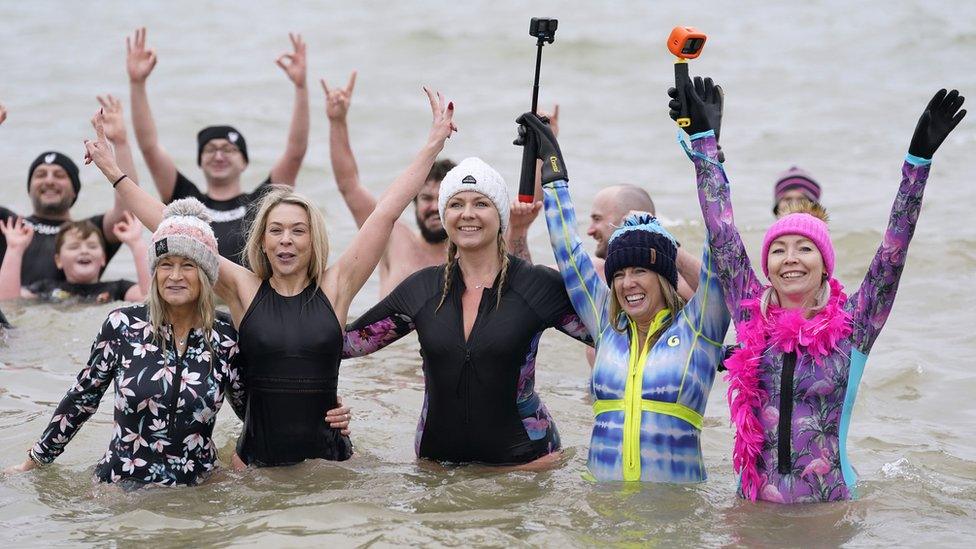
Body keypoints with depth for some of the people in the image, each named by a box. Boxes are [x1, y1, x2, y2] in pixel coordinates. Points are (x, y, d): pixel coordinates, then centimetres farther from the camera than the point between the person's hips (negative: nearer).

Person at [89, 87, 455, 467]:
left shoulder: (334, 289, 1)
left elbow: (386, 214, 1)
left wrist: (434, 144, 3)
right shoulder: (244, 290, 2)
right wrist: (115, 174, 4)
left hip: (326, 456, 0)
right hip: (256, 460, 0)